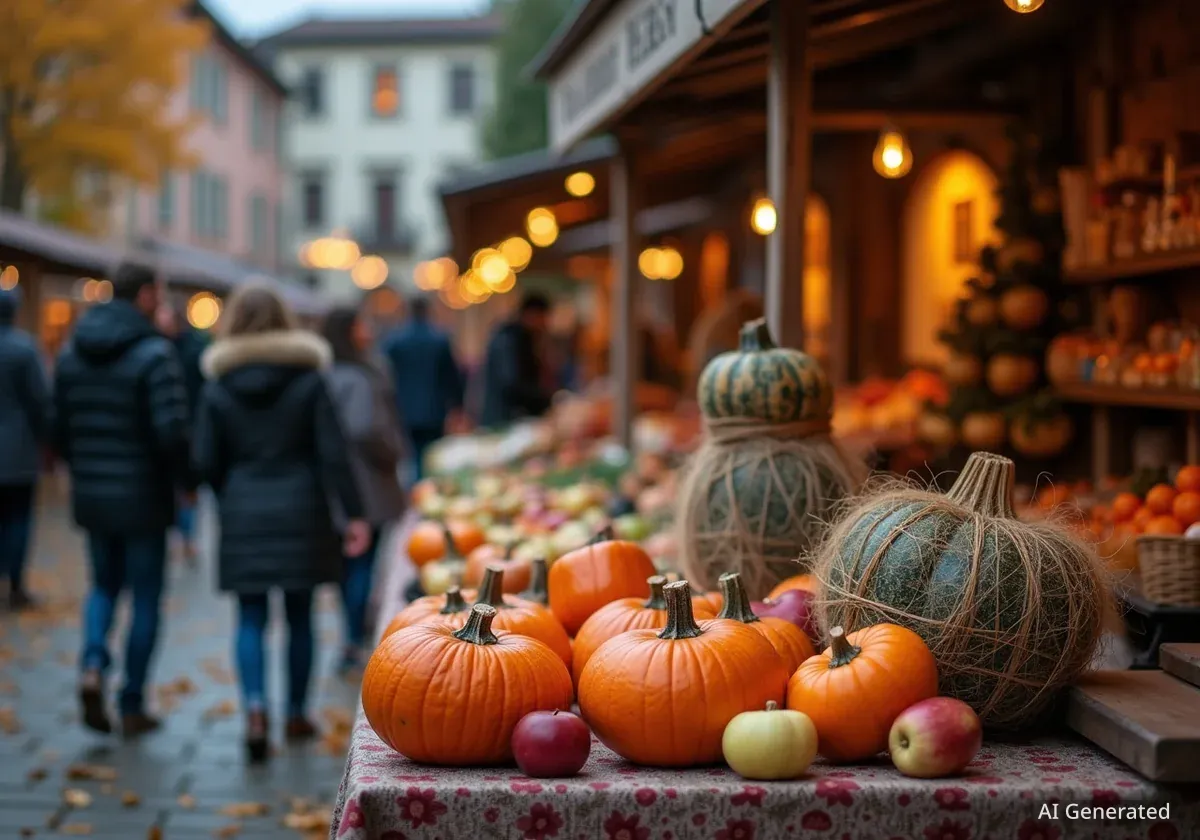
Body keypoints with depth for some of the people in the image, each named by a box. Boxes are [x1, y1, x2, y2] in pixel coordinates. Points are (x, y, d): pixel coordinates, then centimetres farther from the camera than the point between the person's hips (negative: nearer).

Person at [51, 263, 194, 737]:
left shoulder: (72, 352, 4)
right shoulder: (154, 354, -16)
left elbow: (58, 428, 9)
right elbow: (172, 431, -23)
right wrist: (188, 480, -6)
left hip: (91, 496, 5)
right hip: (143, 498, -5)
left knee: (104, 585, 22)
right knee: (145, 599, 8)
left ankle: (93, 666, -3)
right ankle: (132, 707, 13)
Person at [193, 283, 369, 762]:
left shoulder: (218, 387, -2)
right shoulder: (308, 378, -3)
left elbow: (206, 461, -1)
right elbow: (333, 453, -7)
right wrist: (353, 513, -4)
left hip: (243, 513, 0)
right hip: (300, 510, 0)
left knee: (251, 619, 4)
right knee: (299, 616, 11)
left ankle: (255, 709, -14)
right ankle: (296, 715, 20)